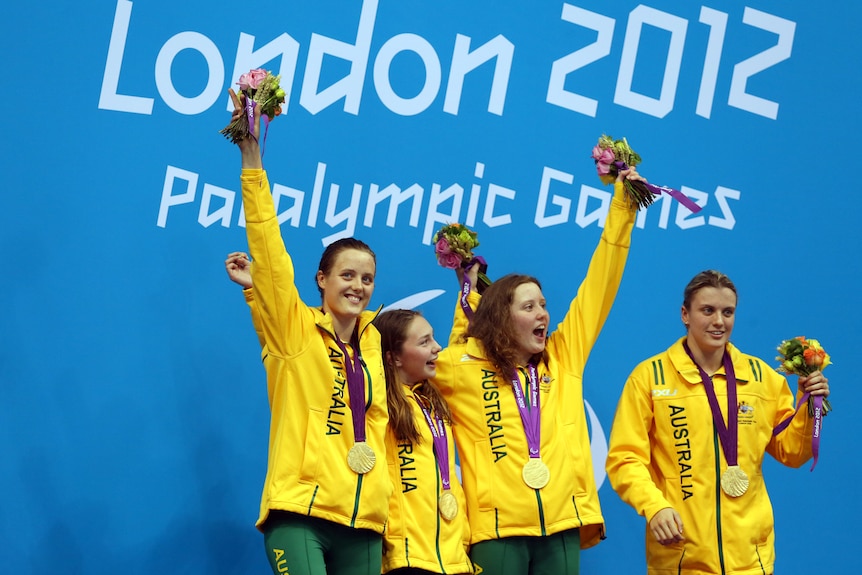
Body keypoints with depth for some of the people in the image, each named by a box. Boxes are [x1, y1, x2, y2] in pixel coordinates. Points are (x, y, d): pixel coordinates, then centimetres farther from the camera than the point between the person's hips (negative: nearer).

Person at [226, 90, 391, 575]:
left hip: (364, 521, 5)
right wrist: (252, 158, -13)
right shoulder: (295, 331, 1)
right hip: (300, 513, -5)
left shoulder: (372, 342, 14)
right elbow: (270, 254, -8)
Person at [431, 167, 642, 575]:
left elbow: (598, 287, 13)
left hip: (563, 522, 3)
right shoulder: (462, 364, 3)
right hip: (497, 527, -3)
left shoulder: (563, 356, 13)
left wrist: (622, 208, 11)